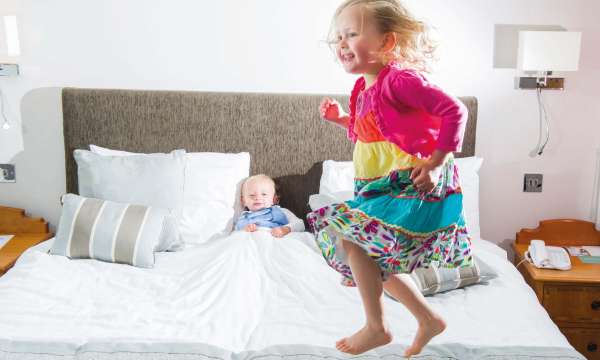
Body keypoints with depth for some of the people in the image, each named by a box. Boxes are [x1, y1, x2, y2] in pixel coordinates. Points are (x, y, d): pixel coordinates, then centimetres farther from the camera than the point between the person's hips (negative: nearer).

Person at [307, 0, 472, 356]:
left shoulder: (399, 78, -17)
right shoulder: (363, 89, 11)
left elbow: (455, 111, -20)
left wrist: (436, 164, -21)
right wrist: (341, 118, 13)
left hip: (413, 184, -10)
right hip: (385, 187, 10)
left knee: (351, 239, -17)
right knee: (378, 258, 14)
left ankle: (376, 327, 1)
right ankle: (429, 319, 30)